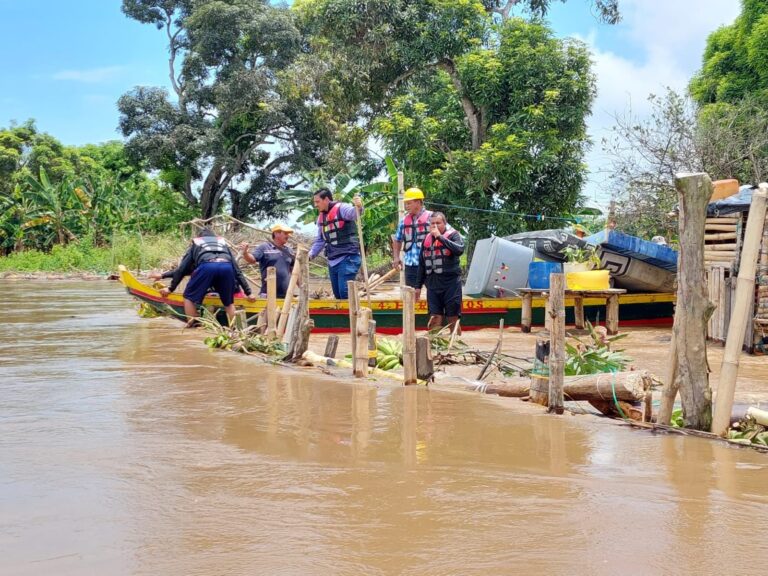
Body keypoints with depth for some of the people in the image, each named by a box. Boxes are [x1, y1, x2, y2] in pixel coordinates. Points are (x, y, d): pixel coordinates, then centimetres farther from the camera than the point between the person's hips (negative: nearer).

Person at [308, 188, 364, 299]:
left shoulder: (341, 208, -9)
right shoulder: (321, 217, 15)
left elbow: (354, 213, -31)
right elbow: (320, 240, 21)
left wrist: (358, 207, -53)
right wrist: (310, 254, 8)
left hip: (348, 258, -8)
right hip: (332, 261, 8)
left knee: (345, 293, -15)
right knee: (337, 294, 10)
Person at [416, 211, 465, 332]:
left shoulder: (453, 235, -2)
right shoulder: (427, 239, 12)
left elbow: (459, 250, -25)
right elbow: (422, 264, 18)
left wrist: (440, 236, -22)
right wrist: (418, 286, 17)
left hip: (451, 283, -4)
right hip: (433, 284, 4)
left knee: (453, 318, 0)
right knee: (435, 319, 4)